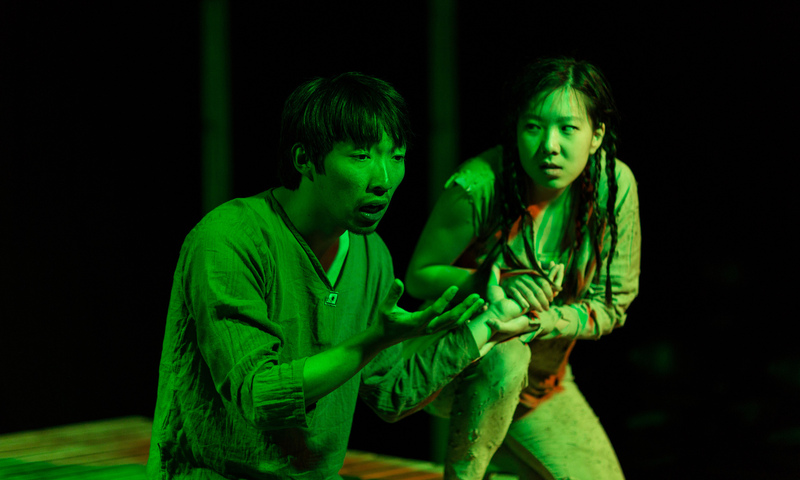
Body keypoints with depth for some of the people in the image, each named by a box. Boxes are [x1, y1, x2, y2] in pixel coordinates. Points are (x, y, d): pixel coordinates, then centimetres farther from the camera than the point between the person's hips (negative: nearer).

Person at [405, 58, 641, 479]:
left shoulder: (615, 185, -15)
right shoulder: (478, 186, -27)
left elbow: (614, 303, -7)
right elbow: (420, 275, -13)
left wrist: (553, 320, -28)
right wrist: (497, 284, -32)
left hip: (541, 385, 5)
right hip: (454, 369, -5)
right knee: (503, 357, -38)